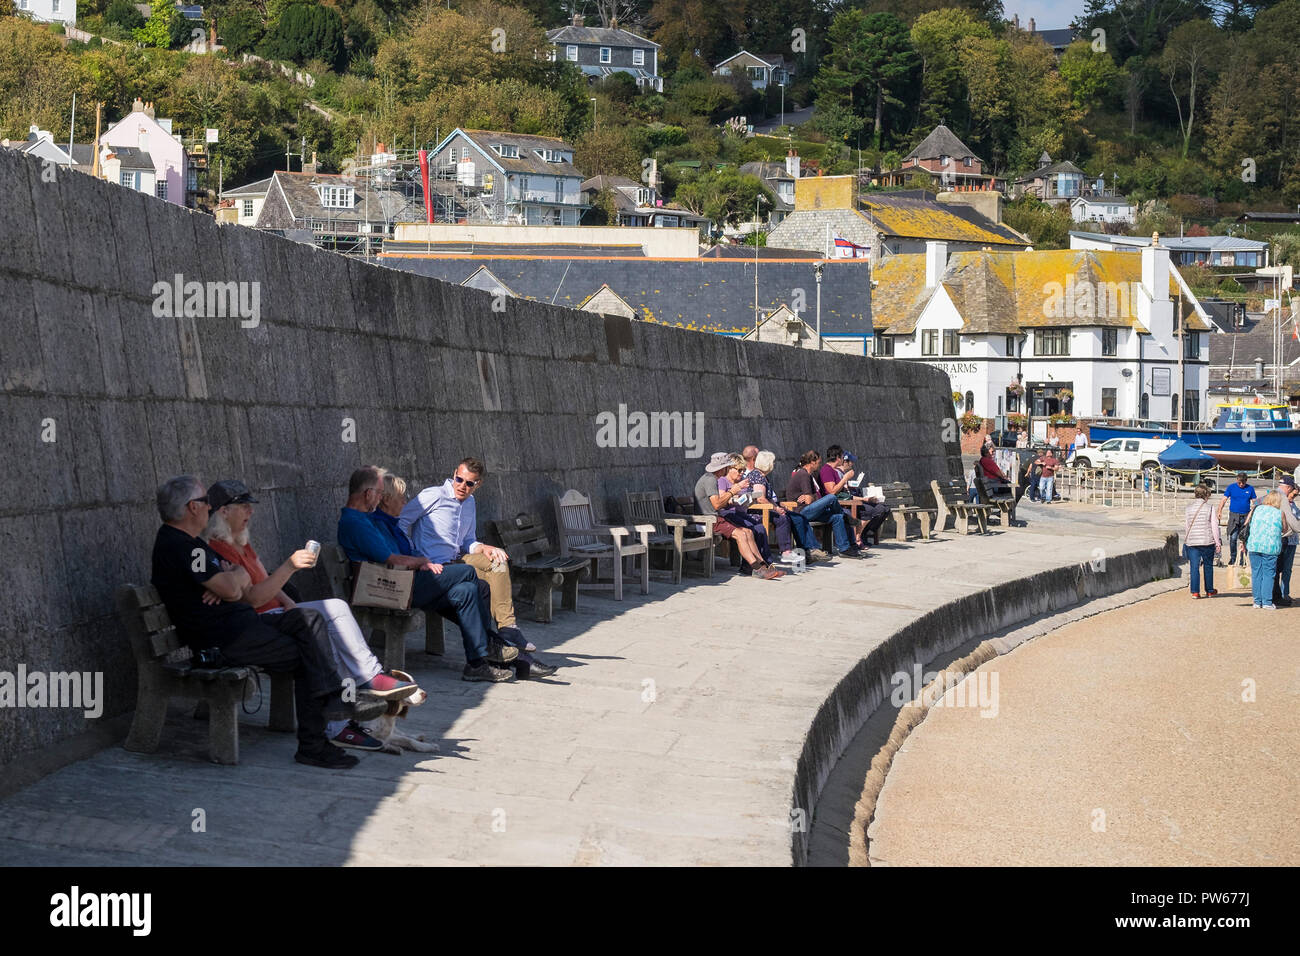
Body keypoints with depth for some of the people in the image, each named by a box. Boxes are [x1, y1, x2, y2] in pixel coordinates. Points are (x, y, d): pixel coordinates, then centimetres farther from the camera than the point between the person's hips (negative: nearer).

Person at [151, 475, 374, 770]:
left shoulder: (191, 543, 20)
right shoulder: (178, 547, -15)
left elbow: (243, 582, 18)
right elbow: (231, 588, -21)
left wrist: (232, 580, -7)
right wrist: (237, 574, 3)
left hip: (241, 623, 10)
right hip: (223, 640, -10)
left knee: (310, 619, -5)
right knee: (308, 657, -9)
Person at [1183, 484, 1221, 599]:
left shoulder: (1189, 508, 5)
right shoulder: (1209, 508, -5)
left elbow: (1185, 526, 10)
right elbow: (1214, 526, -4)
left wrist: (1185, 541, 19)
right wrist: (1218, 543, 1)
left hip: (1192, 542, 2)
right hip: (1207, 542, -2)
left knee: (1194, 567, 2)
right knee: (1208, 566, 12)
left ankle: (1195, 592, -3)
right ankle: (1209, 591, 21)